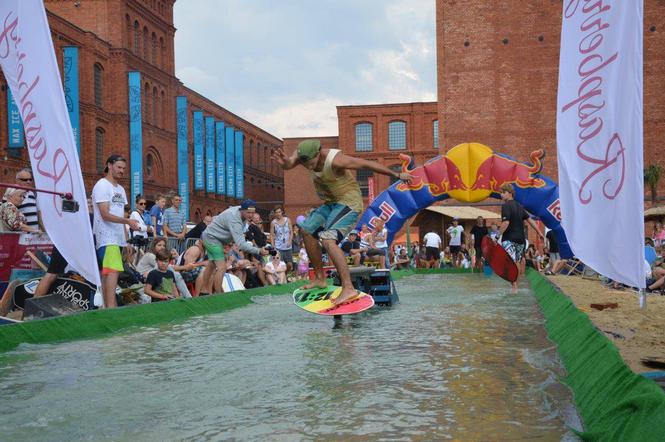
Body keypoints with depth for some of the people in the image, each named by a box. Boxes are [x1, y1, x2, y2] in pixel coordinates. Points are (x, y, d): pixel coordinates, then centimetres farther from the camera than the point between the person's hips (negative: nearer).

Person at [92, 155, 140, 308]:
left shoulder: (120, 189, 20)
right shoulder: (102, 185, -6)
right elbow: (105, 215, -15)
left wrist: (126, 240, 15)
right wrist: (128, 221, -24)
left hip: (117, 238, 8)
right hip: (107, 237, -8)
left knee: (107, 272, 9)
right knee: (112, 271, -18)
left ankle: (107, 306, 9)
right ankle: (111, 307, -23)